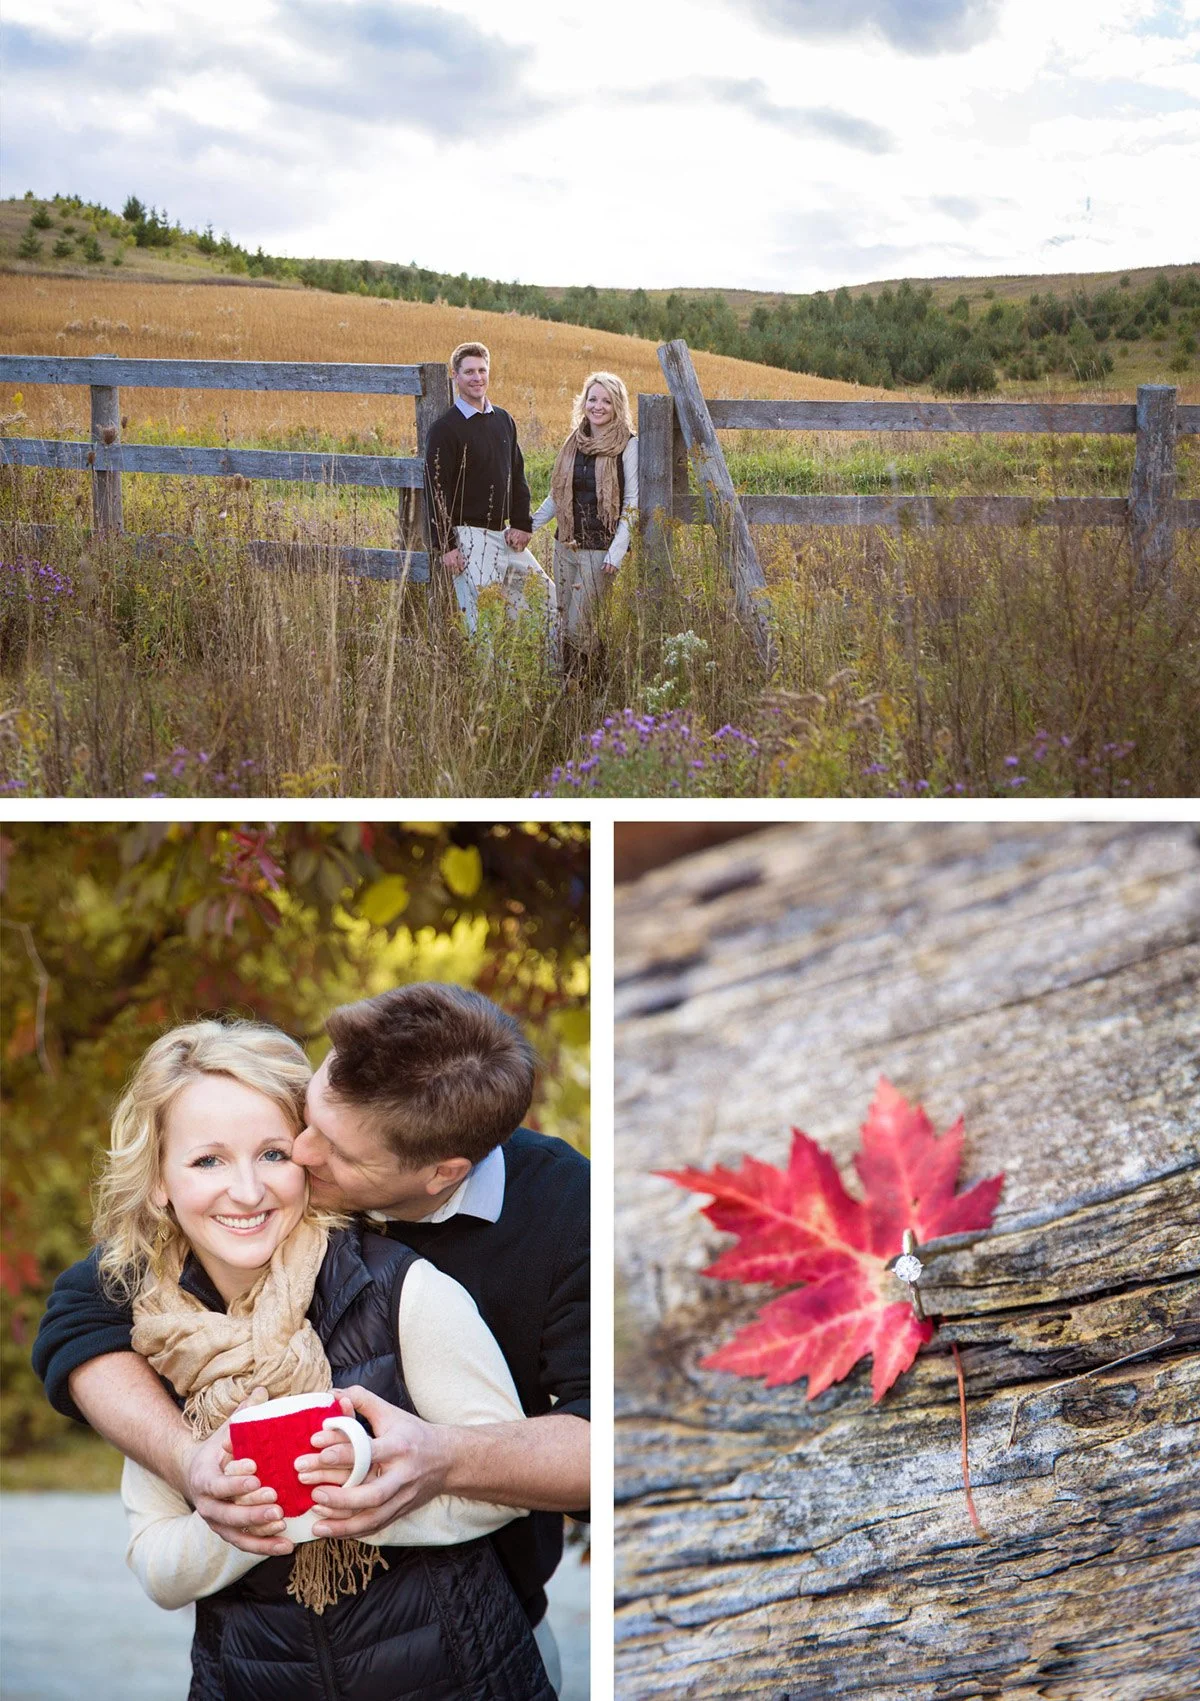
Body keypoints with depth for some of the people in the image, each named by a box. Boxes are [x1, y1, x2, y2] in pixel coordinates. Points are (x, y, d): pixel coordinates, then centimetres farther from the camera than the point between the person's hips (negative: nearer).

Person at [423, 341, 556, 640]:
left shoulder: (503, 421, 13)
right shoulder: (445, 429, -9)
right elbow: (436, 490, -12)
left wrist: (522, 525, 5)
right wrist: (444, 546, -17)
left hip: (506, 535, 7)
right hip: (469, 537, -7)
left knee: (548, 595, 8)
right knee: (482, 617, -11)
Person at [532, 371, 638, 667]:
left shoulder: (628, 446, -6)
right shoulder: (574, 442, 11)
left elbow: (632, 501, -8)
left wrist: (617, 550, -16)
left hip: (601, 550, -6)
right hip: (566, 544, 6)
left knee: (579, 626, -8)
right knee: (562, 623, 8)